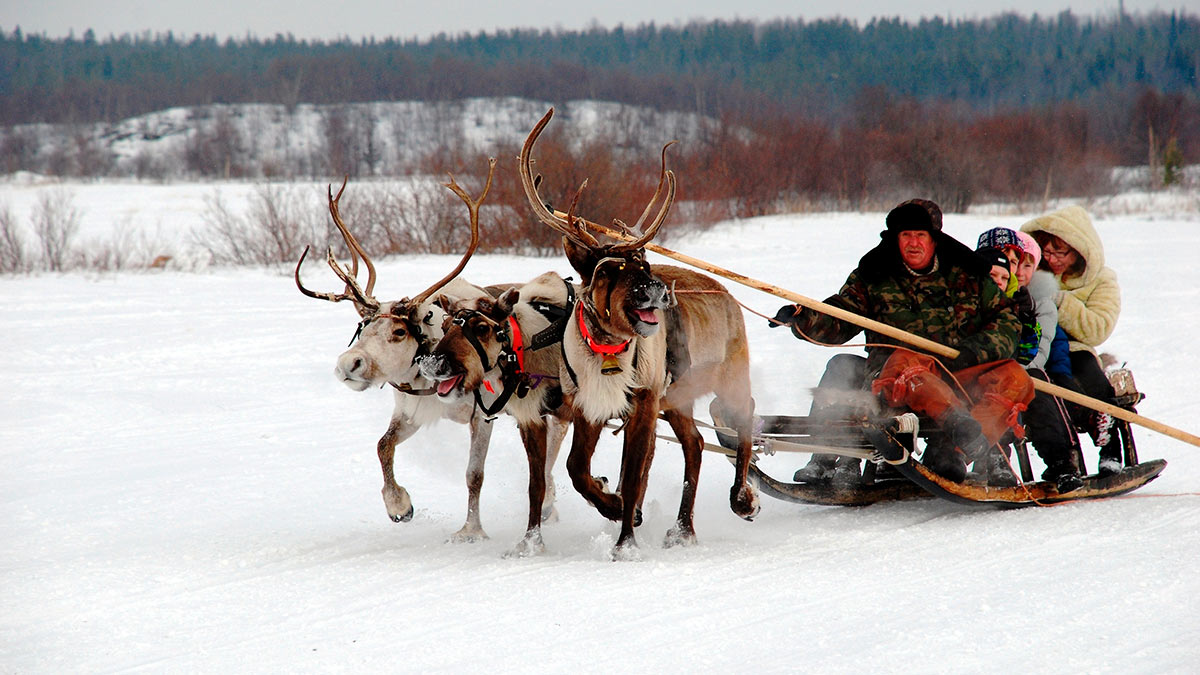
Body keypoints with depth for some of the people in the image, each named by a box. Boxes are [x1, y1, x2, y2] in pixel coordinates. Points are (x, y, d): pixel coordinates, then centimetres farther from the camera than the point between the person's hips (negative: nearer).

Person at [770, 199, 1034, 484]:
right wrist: (803, 319, -9)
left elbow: (1007, 321, 14)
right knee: (904, 362, -36)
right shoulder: (874, 277, 15)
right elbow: (836, 323, 12)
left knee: (1015, 379, -25)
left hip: (961, 376, 2)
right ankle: (956, 422, -63)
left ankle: (953, 450, -45)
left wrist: (975, 349, -5)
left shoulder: (968, 275, 15)